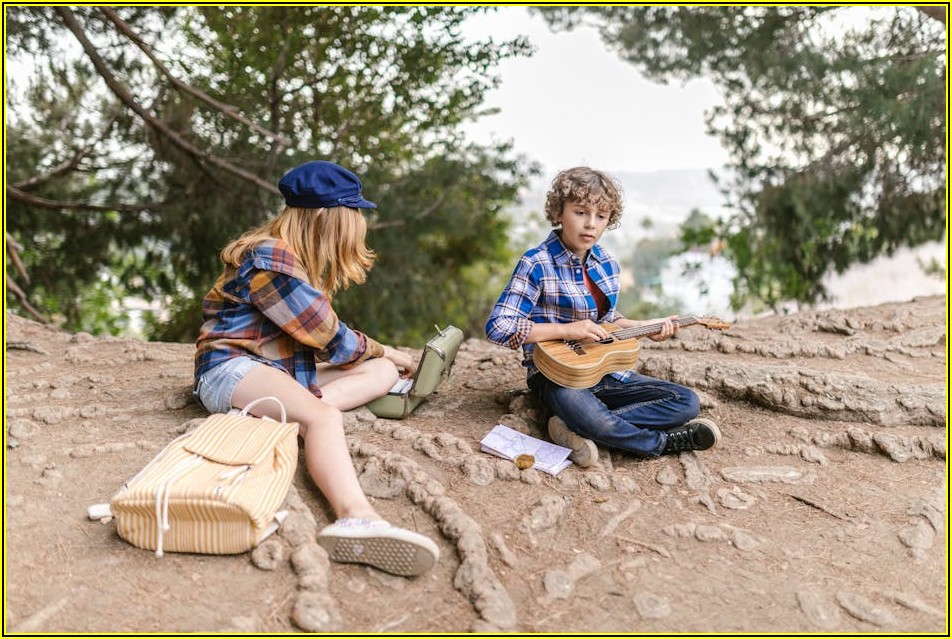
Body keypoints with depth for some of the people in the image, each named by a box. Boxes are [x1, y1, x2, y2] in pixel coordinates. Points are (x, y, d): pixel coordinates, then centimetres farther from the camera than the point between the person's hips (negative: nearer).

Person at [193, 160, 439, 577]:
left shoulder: (301, 260, 18)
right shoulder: (270, 258, -14)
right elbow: (328, 337, -11)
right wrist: (382, 351, 4)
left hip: (286, 369, 10)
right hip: (231, 367, -10)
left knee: (383, 373, -3)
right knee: (321, 416, -37)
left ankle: (282, 411, -26)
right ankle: (357, 519, -62)